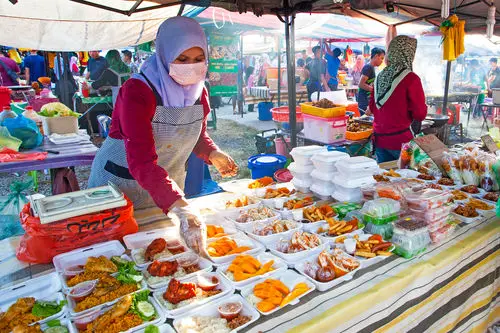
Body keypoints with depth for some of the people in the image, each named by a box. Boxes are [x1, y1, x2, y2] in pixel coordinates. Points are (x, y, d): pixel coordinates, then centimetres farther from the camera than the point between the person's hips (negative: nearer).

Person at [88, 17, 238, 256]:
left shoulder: (198, 90, -7)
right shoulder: (137, 91, -27)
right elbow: (141, 162, -37)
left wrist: (213, 154, -11)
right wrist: (182, 209, -47)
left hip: (168, 186, 6)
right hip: (121, 185, -5)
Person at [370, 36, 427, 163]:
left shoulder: (380, 76, 6)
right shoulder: (411, 79, -12)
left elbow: (372, 107, 15)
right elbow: (420, 115, -10)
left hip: (379, 138, 6)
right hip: (400, 140, -6)